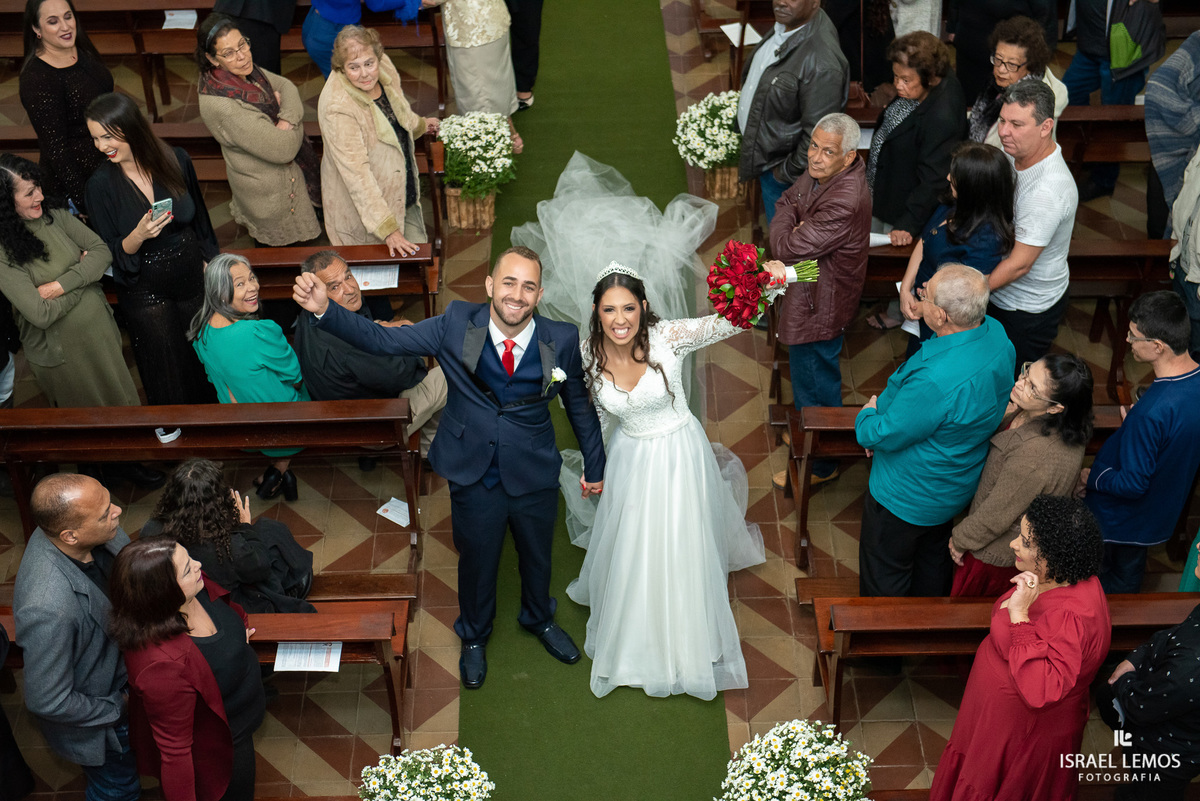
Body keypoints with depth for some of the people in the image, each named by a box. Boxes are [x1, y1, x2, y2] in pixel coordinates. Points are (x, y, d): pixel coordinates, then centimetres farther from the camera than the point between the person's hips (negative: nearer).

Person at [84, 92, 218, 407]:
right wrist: (138, 235, -32)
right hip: (145, 290, -2)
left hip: (192, 276, 2)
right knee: (168, 376, 14)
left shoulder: (176, 160, -12)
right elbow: (112, 252, -12)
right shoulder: (101, 184, -18)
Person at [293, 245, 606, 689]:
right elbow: (383, 340, -17)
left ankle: (539, 619, 58)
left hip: (535, 476, 1)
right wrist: (324, 310, -32)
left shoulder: (561, 340, -15)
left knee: (538, 556, 24)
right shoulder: (457, 325, -16)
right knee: (476, 560, 19)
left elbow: (579, 404, -1)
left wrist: (595, 465, 9)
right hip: (474, 477, -1)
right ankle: (474, 636, 50)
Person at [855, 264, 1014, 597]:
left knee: (883, 576, 17)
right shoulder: (995, 333, -14)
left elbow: (884, 435, -27)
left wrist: (868, 413, -5)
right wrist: (886, 404, -2)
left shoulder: (935, 381, -43)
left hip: (906, 497, -9)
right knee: (933, 557, 32)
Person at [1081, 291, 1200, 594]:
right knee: (1130, 573, 32)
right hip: (1164, 509, 8)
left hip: (1117, 521, -7)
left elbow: (1133, 484, -30)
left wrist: (1091, 477, -14)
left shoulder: (1151, 412, -41)